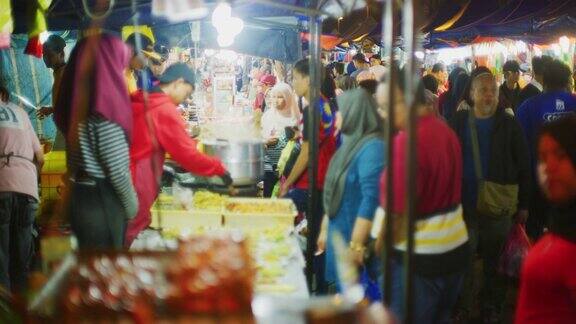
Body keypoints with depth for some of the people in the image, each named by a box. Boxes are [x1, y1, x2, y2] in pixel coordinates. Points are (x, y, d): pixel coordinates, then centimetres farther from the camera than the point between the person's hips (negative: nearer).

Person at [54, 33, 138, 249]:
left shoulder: (77, 104, 5)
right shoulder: (104, 108, -20)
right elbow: (117, 168, -17)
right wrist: (131, 202, -4)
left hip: (80, 197, 8)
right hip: (103, 200, -8)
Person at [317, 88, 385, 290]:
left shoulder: (373, 148, -19)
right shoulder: (351, 143, 11)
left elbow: (371, 200, -25)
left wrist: (357, 244, -26)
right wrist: (325, 229, 21)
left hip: (354, 238, -9)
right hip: (339, 235, 9)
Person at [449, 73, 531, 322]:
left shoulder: (508, 125, -2)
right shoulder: (459, 122, 1)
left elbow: (523, 167, 1)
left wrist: (523, 205, 0)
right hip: (465, 206, 1)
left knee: (494, 262, 10)